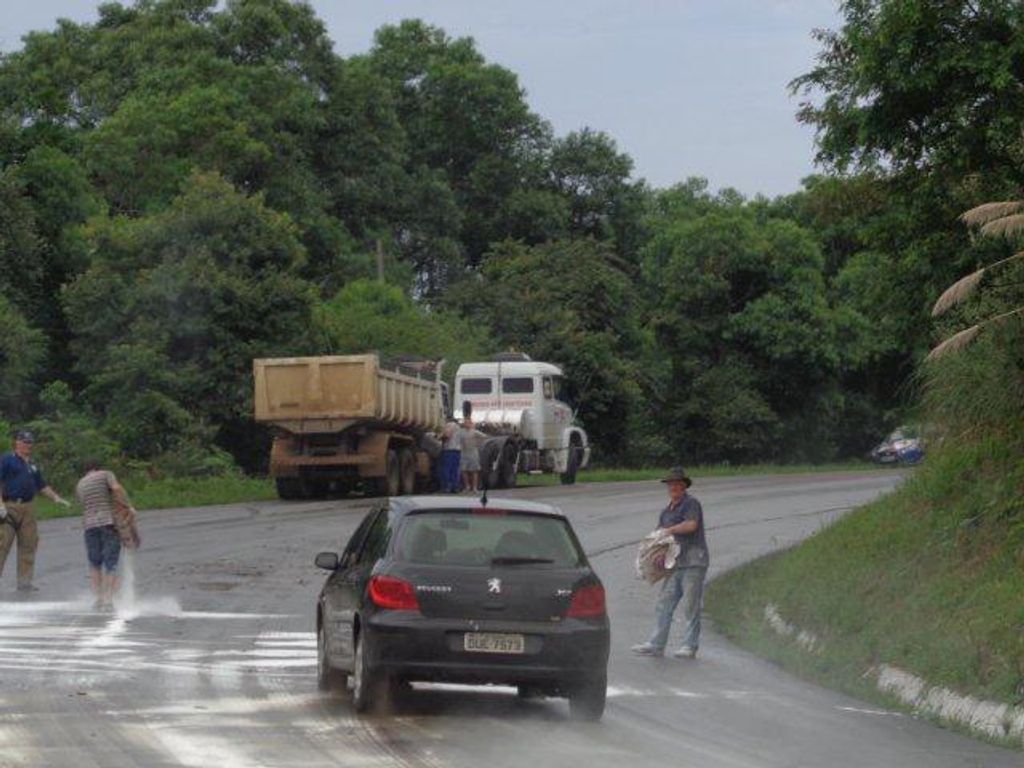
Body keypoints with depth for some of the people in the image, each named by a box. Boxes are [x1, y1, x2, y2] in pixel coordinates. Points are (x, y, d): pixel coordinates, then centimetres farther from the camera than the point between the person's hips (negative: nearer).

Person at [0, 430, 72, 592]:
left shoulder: (32, 465, 20)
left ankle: (25, 582, 9)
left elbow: (42, 486, 26)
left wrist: (56, 498, 13)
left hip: (27, 508, 7)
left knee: (29, 545, 4)